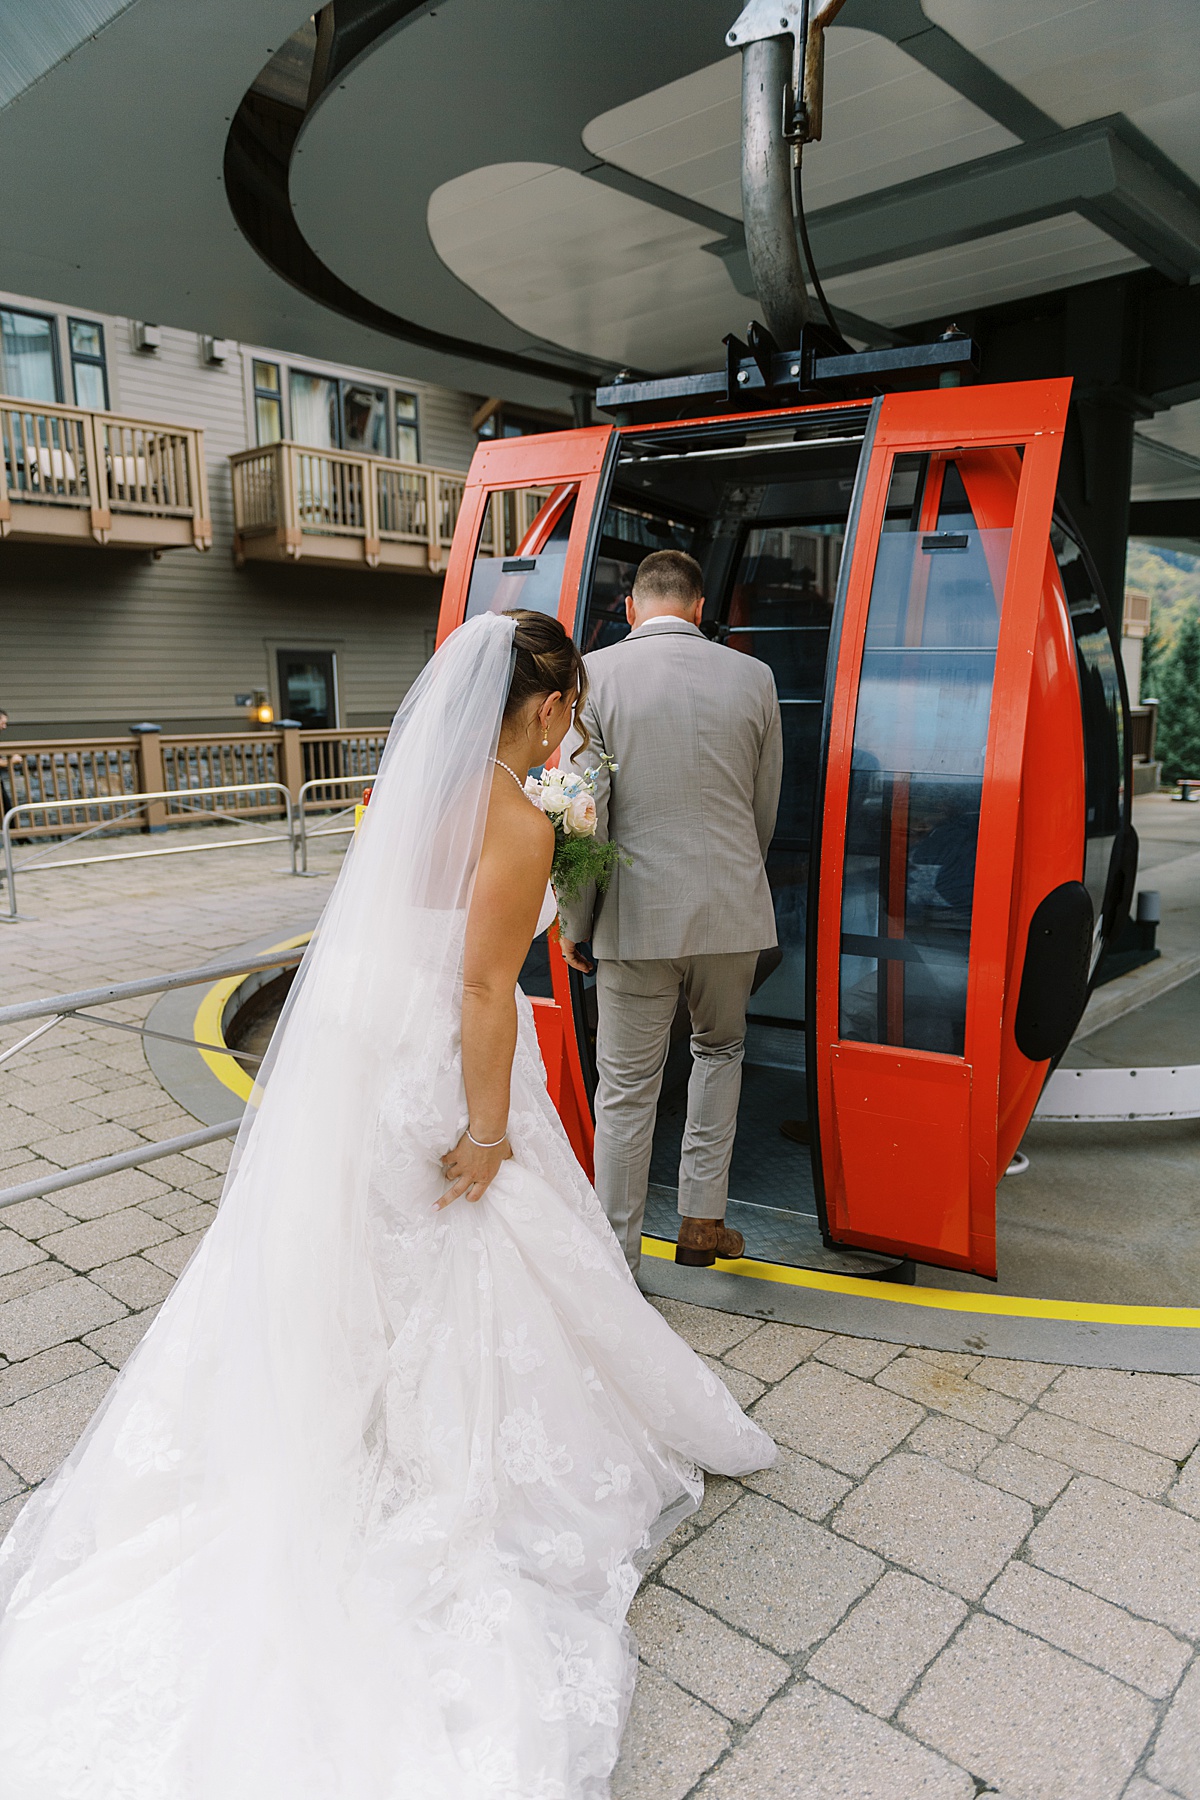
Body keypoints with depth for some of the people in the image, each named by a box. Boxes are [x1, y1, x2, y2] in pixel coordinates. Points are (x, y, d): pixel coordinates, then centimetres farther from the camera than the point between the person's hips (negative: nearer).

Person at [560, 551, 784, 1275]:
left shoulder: (595, 675, -5)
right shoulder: (753, 677, 3)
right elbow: (765, 811, 10)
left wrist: (575, 924, 1)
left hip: (637, 916, -2)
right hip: (733, 913, 3)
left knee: (627, 1088, 8)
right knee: (720, 1049, 26)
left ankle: (619, 1262, 20)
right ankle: (703, 1218, 26)